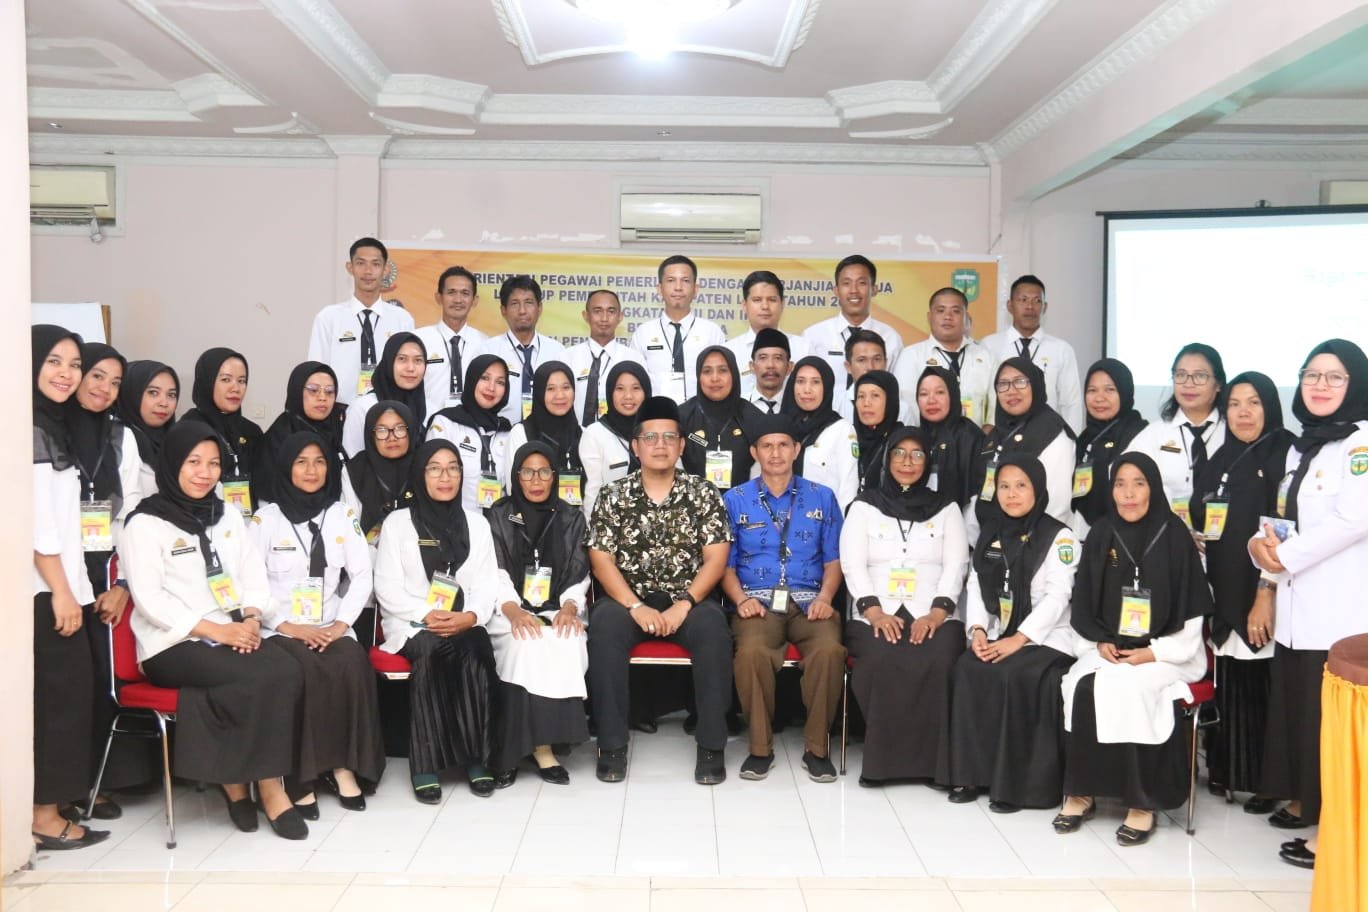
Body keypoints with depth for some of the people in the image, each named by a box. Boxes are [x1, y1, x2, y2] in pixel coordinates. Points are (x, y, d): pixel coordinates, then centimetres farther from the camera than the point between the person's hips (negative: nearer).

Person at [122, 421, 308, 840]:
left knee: (287, 671, -26)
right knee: (263, 678, -29)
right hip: (173, 644, -5)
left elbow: (255, 578, 12)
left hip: (234, 634, 5)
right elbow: (150, 600, -11)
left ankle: (238, 780, -14)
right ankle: (269, 787, -15)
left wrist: (250, 619, -8)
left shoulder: (228, 516, 16)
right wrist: (215, 630, -18)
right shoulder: (145, 523, -2)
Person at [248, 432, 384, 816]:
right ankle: (303, 773, -23)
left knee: (353, 665, -30)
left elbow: (362, 575, 6)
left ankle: (343, 764, -20)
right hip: (281, 629, -2)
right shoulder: (265, 518, 5)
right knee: (308, 670, -33)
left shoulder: (343, 514, 12)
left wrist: (341, 623, -9)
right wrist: (287, 626, -15)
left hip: (331, 627, 2)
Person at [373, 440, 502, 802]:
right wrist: (426, 615, -17)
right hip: (412, 624, -2)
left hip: (465, 624, 2)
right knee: (429, 651, -35)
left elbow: (487, 583, 7)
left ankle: (478, 757, -28)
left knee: (474, 649, -33)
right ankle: (425, 761, -30)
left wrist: (470, 616, -15)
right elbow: (387, 587, -1)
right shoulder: (397, 522, 7)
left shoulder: (476, 523, 15)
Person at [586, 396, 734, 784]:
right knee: (603, 625, -32)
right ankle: (612, 745, -23)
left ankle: (712, 746, -24)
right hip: (629, 599, 1)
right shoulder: (613, 496, 5)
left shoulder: (703, 494, 4)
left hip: (688, 600, 0)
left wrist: (683, 605, -17)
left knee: (713, 627, -32)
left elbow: (716, 557, -3)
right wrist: (636, 607, -17)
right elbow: (601, 559, -2)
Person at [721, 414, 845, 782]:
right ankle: (761, 746, -13)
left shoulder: (822, 498, 15)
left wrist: (825, 597, -6)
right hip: (757, 602, 0)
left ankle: (817, 747, -12)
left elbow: (834, 559, 12)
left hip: (809, 603, 1)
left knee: (830, 650, -33)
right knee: (752, 652, -35)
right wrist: (740, 598, -8)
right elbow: (725, 563, 10)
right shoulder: (735, 500, 12)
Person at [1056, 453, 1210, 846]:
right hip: (1107, 648, 3)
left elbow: (1191, 612, -5)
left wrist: (1153, 653, -13)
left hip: (1165, 651, -3)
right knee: (1084, 687, -25)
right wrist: (1100, 642, -4)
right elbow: (1082, 605, 11)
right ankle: (1081, 792, -14)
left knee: (1128, 686, -30)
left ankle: (1144, 802, -20)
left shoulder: (1174, 536, -3)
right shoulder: (1101, 535, 6)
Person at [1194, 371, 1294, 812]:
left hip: (1262, 595, -6)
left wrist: (1267, 595, -17)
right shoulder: (1222, 459, 15)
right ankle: (1227, 768, 21)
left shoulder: (1286, 454, -6)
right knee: (1229, 685, 9)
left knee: (1261, 688, -2)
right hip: (1224, 593, 6)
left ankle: (1267, 781, 9)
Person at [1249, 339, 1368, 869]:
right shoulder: (1302, 447, 19)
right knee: (1296, 703, 12)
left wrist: (1284, 559, -11)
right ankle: (1305, 801, 26)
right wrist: (1267, 543, -1)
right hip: (1297, 606, 8)